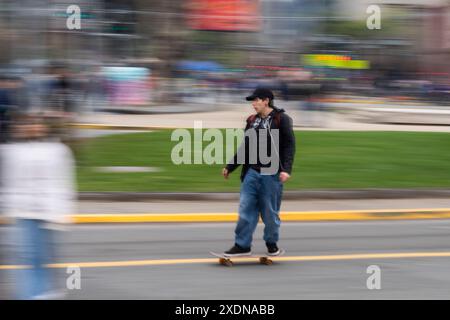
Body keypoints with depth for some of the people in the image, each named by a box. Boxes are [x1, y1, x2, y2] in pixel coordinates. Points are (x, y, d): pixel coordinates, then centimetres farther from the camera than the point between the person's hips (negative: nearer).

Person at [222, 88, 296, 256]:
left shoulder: (281, 119, -5)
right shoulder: (252, 121, 13)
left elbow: (289, 145, -9)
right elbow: (245, 147, 20)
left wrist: (286, 169, -19)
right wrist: (230, 167, 20)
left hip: (271, 173, -5)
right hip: (252, 172, 5)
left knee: (270, 211, 3)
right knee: (246, 208, 0)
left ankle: (272, 244, 20)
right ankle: (242, 245, 4)